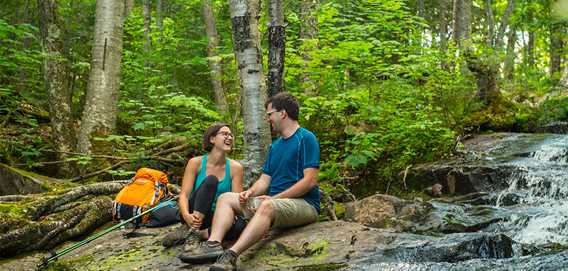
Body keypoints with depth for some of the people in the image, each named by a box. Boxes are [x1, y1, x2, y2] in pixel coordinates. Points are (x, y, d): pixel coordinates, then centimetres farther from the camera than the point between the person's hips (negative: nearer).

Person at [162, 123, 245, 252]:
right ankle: (191, 230, -32)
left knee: (239, 226, -32)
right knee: (210, 180, -27)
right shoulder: (196, 163, -4)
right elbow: (184, 194, -12)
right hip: (193, 215, -2)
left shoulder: (235, 167, -1)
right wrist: (186, 215, -33)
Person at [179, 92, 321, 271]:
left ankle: (231, 255, -51)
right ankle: (213, 244, -25)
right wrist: (250, 193, -5)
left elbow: (310, 181, -15)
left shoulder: (306, 138, -6)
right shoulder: (275, 145, 21)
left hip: (304, 204, -9)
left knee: (267, 206, -39)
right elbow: (264, 179, 17)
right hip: (275, 201, 9)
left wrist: (274, 197, -17)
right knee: (226, 198, -1)